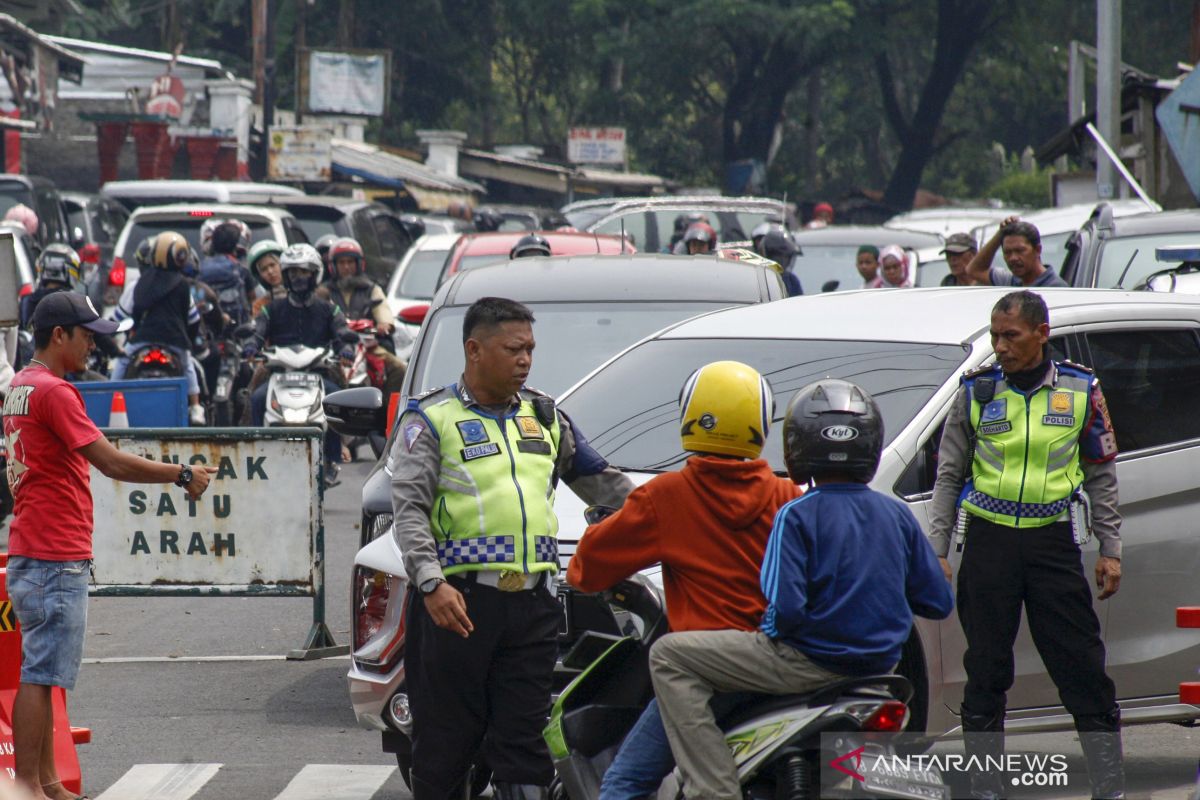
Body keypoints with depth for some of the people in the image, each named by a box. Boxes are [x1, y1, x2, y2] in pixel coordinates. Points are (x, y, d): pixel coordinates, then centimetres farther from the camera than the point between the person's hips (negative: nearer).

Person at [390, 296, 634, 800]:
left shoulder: (544, 417, 18)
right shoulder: (431, 419, 1)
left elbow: (600, 482, 28)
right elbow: (408, 509, -8)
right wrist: (431, 583, -20)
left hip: (531, 603, 5)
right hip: (457, 602, -5)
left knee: (523, 741, 2)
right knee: (445, 739, -2)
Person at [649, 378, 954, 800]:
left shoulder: (797, 516, -13)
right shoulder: (896, 514, 3)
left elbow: (786, 610, -22)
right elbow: (939, 602, 6)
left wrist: (769, 630, 1)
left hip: (811, 661, -7)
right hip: (880, 662, 7)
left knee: (668, 656, -2)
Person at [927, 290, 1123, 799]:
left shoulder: (1080, 390, 4)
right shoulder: (976, 391, 4)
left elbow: (1101, 474, 10)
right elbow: (948, 475, 9)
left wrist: (1110, 549, 7)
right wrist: (936, 551, 3)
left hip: (1052, 542, -1)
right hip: (989, 541, 1)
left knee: (1082, 665, -3)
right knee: (986, 669, 3)